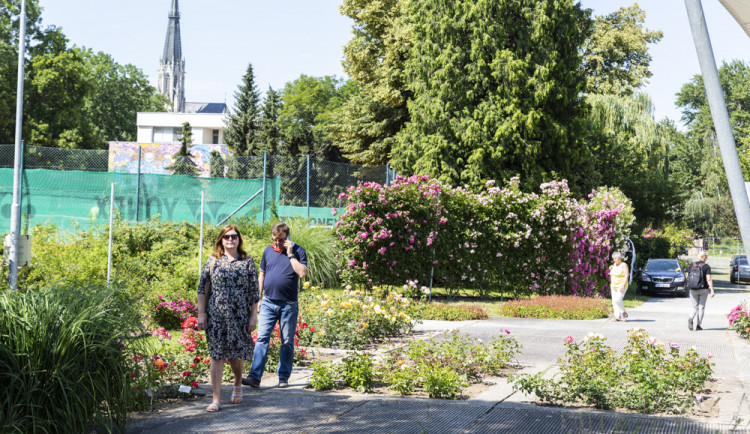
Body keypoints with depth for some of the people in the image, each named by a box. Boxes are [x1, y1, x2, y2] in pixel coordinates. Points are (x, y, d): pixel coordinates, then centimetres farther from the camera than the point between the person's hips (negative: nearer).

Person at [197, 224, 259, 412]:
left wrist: (253, 316, -1)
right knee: (217, 355, -2)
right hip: (216, 315, 0)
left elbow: (254, 291, 4)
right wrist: (201, 314, -1)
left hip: (239, 316, 0)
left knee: (237, 354, 6)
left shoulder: (247, 261, 4)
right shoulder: (213, 260, 5)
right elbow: (202, 287, 5)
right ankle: (216, 399, 1)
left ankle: (238, 384, 36)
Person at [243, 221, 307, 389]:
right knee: (262, 338, -8)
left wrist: (290, 254, -15)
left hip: (288, 304, -2)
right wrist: (258, 298, 14)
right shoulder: (268, 251, 8)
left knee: (287, 342, 6)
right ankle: (255, 376, -13)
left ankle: (283, 377, 16)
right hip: (268, 302, 2)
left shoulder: (298, 251, -2)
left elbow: (302, 273, -17)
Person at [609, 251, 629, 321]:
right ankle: (618, 316, -1)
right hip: (614, 286, 8)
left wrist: (623, 285, -27)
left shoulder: (623, 265, -11)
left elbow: (626, 276, -18)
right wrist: (611, 269, 4)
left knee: (617, 300, -20)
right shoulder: (614, 265, 11)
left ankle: (624, 313, -1)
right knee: (614, 301, -1)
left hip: (621, 286, -8)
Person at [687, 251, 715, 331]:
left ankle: (691, 318, -22)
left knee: (694, 306, 8)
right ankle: (698, 325, 6)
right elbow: (709, 279, -14)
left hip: (693, 289, 2)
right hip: (703, 289, -2)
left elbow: (687, 277, 7)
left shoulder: (692, 265, 2)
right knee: (701, 307, 8)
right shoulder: (706, 266, -8)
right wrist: (712, 290, -12)